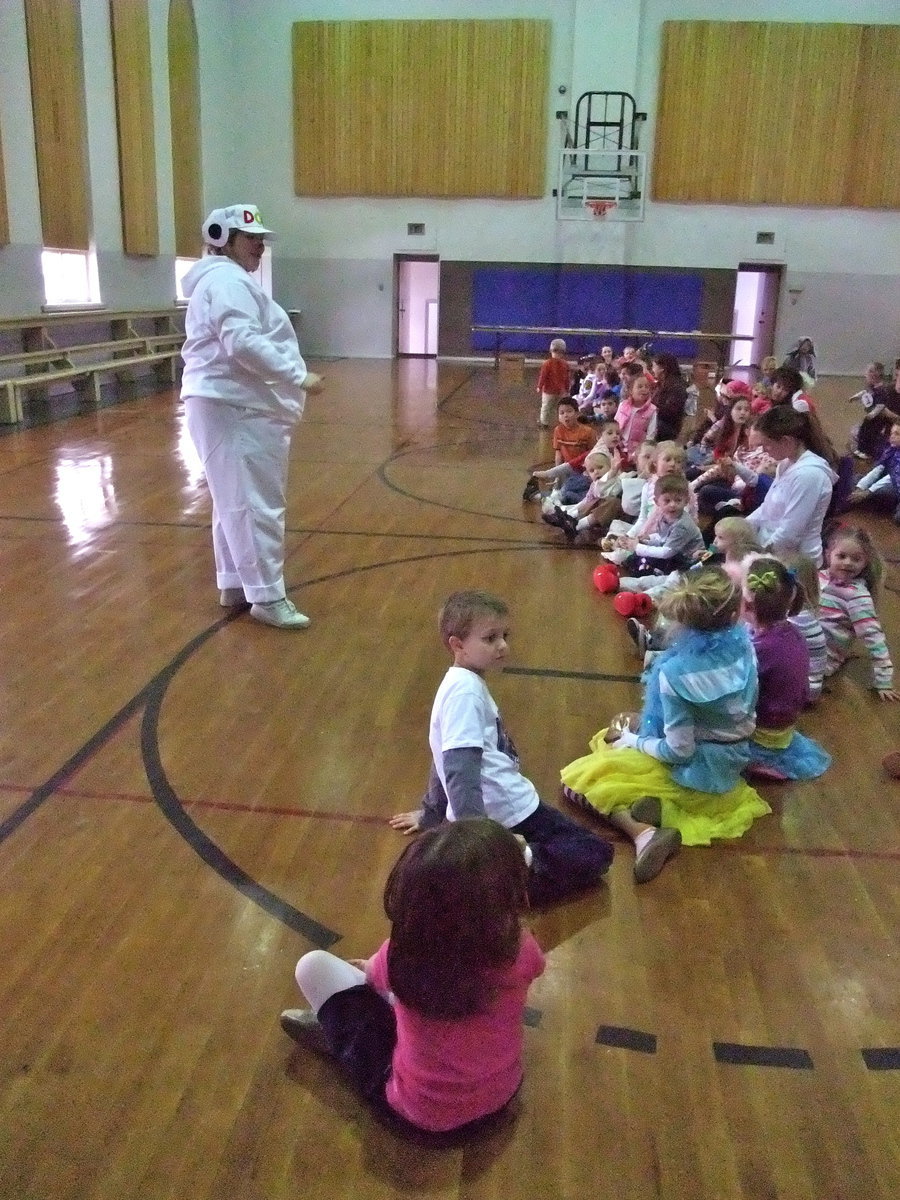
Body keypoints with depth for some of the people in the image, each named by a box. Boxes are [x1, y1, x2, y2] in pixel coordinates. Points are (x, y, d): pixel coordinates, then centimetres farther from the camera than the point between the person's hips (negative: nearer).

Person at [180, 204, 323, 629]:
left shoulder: (222, 280, 23)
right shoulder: (228, 279, -12)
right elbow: (243, 343, -25)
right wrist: (299, 378, -23)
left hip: (231, 404, 11)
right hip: (237, 407, -11)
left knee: (236, 500, 14)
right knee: (255, 503, -9)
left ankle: (234, 584, 22)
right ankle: (266, 596, -6)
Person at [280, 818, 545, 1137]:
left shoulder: (403, 956, -30)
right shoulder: (521, 951, -25)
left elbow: (374, 974, -1)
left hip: (419, 1114, -3)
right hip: (501, 1097, 4)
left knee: (314, 965, -1)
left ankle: (336, 1033, 26)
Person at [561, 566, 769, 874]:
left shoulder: (676, 671, -28)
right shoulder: (744, 650, -12)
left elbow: (679, 750, -23)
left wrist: (634, 742, -7)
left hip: (691, 773, -7)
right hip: (729, 767, 7)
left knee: (578, 778, -3)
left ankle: (645, 834, -22)